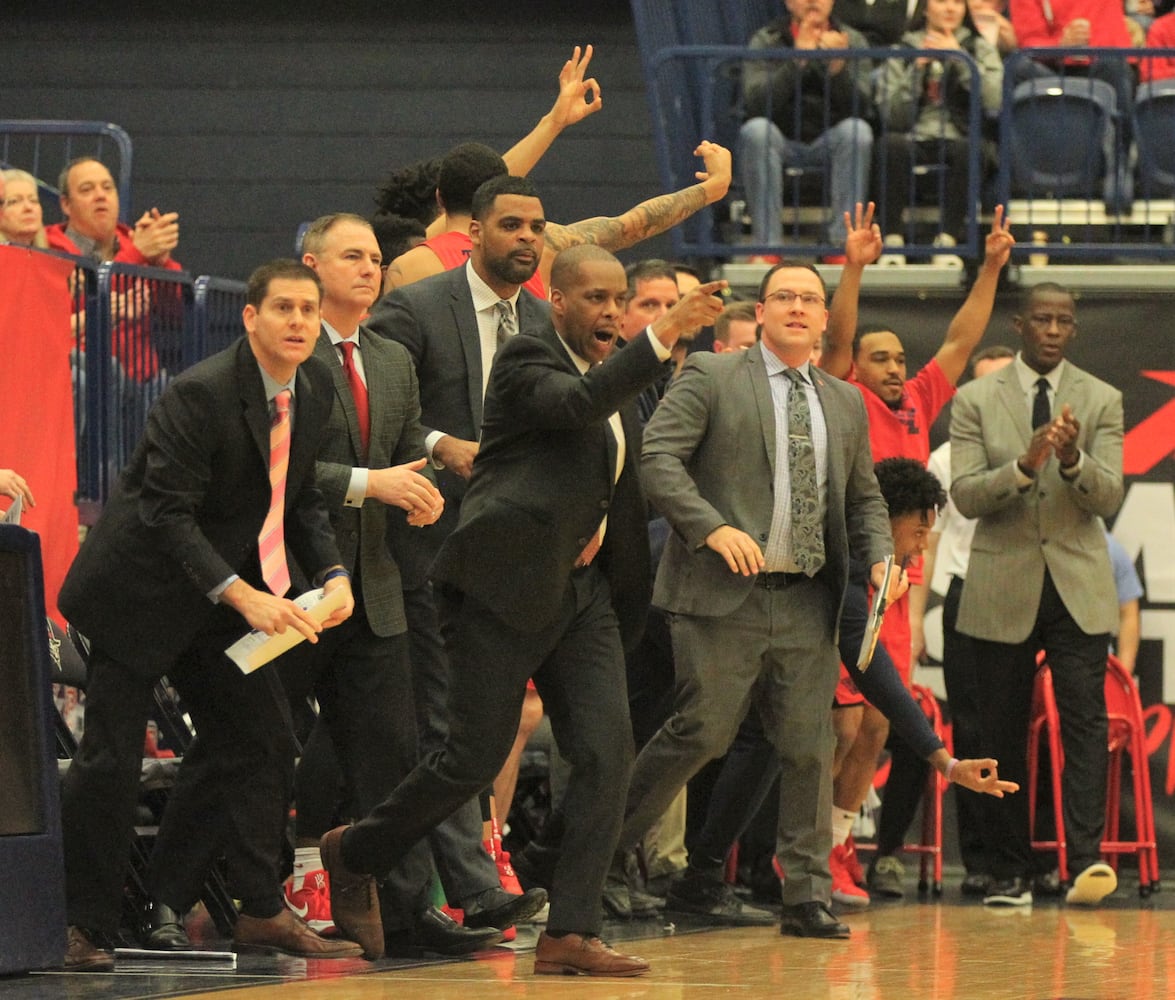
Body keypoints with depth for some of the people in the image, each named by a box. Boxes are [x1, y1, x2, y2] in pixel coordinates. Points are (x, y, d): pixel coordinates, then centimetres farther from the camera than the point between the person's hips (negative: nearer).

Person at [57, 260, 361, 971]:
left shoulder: (315, 390, 1)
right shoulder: (202, 393, -24)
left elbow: (300, 497, 11)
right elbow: (168, 511, -24)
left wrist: (332, 573, -7)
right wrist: (240, 595, -32)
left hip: (231, 586, 8)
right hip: (144, 587, -8)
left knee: (263, 743, 4)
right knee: (111, 760, -6)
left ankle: (261, 911, 12)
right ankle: (86, 926, 3)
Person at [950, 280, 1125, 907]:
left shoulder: (1101, 401, 6)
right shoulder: (975, 401, 4)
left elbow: (1107, 497, -4)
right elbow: (965, 495, -6)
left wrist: (1072, 458, -24)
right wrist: (1025, 465, -22)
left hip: (1079, 586, 0)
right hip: (1003, 588, 0)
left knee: (1085, 722, -11)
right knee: (1004, 732, 3)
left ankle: (1087, 860, -19)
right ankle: (1010, 872, 9)